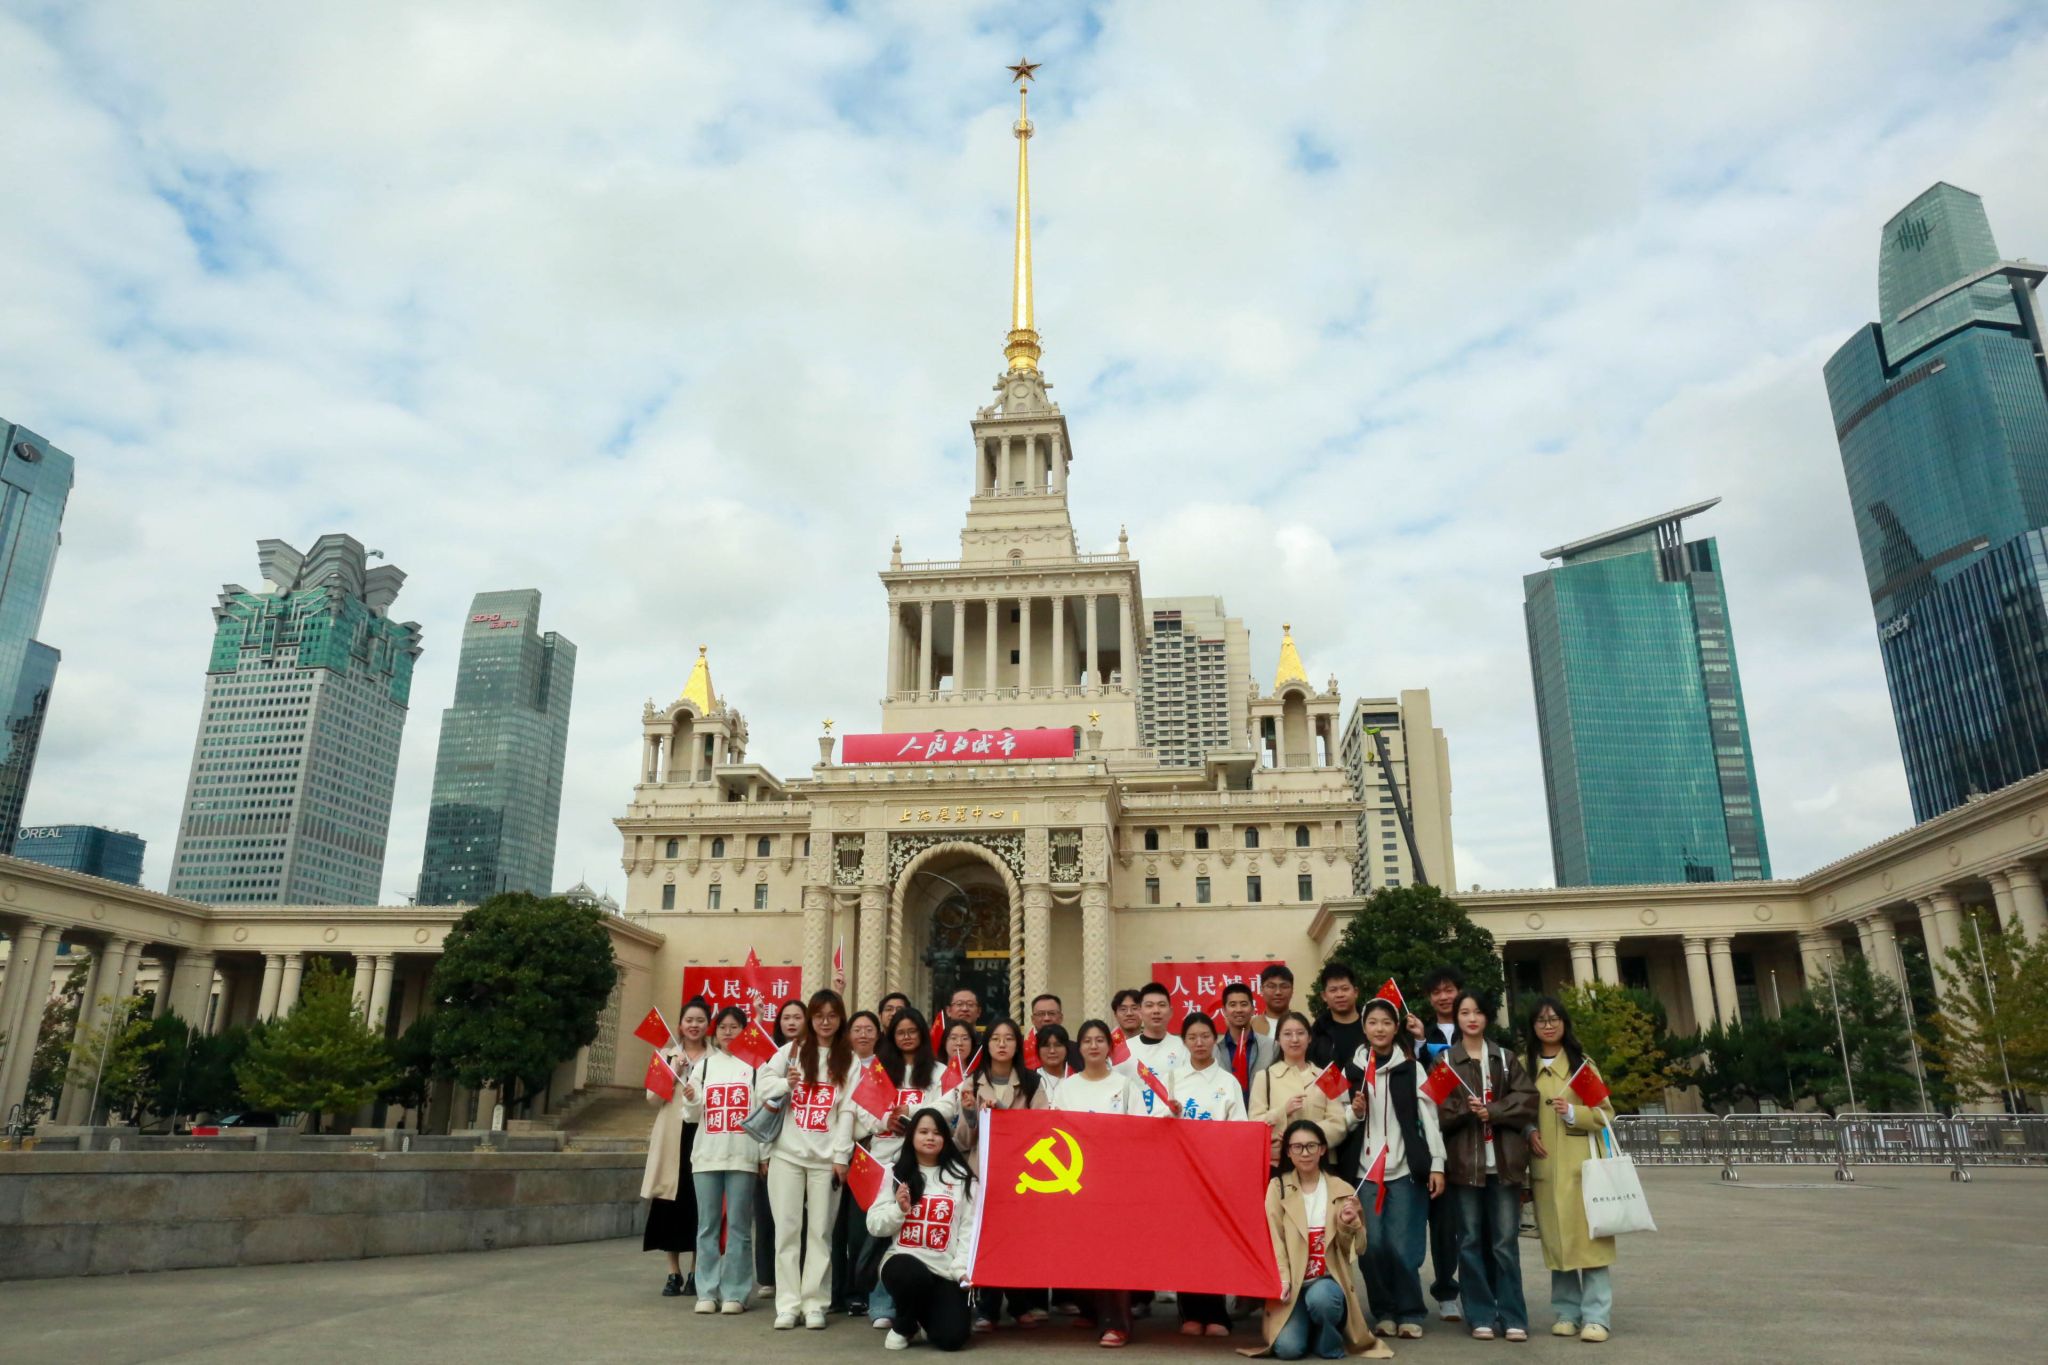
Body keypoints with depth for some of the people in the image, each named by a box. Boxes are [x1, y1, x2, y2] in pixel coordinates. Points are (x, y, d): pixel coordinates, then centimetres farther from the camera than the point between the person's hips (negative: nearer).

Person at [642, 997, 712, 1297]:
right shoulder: (667, 1054, 10)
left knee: (699, 1205, 1)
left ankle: (695, 1273, 13)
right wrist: (673, 1071, -10)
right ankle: (674, 1273, 13)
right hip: (672, 1137, 1)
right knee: (671, 1205, 1)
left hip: (704, 1137, -1)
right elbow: (652, 1097, 1)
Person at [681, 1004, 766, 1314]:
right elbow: (694, 1116, 13)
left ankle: (735, 1293, 5)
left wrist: (765, 1154, -3)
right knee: (707, 1226, 5)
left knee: (738, 1227, -1)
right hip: (707, 1154, 3)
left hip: (742, 1155, -3)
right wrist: (690, 1100, -9)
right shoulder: (705, 1064, 12)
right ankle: (707, 1292, 11)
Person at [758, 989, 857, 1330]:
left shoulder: (850, 1061, 6)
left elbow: (847, 1110, 1)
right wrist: (785, 1084, -12)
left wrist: (841, 1156, -6)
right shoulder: (792, 1050, 10)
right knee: (787, 1228, 0)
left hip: (825, 1157, -1)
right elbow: (765, 1081, 8)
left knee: (820, 1231, 1)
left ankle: (814, 1303, 9)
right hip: (787, 1153, 1)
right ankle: (788, 1304, 6)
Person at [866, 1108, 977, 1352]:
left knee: (952, 1337, -17)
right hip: (903, 1261, -1)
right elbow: (875, 1226, 5)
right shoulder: (895, 1173, 7)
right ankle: (904, 1326, -1)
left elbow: (969, 1228, -1)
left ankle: (923, 1318, 21)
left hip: (946, 1271, 1)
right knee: (912, 1274, -37)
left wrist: (962, 1269, -12)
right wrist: (899, 1209, -13)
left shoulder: (961, 1176, 6)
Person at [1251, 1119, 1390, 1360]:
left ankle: (1329, 1343, -3)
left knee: (1320, 1297, -35)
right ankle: (1306, 1324, 13)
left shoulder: (1342, 1190, 3)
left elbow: (1353, 1248, 6)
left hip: (1328, 1280, 0)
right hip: (1293, 1282, 0)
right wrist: (1283, 1280, -19)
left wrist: (1348, 1224, -14)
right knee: (1288, 1348, -22)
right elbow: (1273, 1239, -6)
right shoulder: (1277, 1187, 1)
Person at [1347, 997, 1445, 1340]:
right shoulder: (1353, 1069, 10)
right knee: (1371, 1245, 0)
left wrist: (1437, 1165, -6)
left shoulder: (1411, 1068, 4)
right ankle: (1383, 1312, 15)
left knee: (1401, 1246, -4)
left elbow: (1428, 1116, 0)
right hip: (1365, 1168, 2)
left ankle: (1410, 1313, 10)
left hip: (1406, 1168, -2)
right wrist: (1355, 1113, -5)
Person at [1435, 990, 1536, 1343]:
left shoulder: (1506, 1058, 12)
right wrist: (1466, 1110, -17)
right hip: (1464, 1161, -1)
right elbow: (1436, 1110, -1)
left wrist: (1492, 1111, -11)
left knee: (1505, 1242, 2)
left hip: (1503, 1161, 1)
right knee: (1471, 1241, 3)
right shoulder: (1445, 1061, 6)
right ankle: (1482, 1316, 11)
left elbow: (1527, 1100, 1)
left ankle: (1512, 1317, 10)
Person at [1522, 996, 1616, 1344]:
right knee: (1556, 1238, 5)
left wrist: (1574, 1113, -15)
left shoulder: (1582, 1064, 3)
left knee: (1589, 1236, -5)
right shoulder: (1523, 1065, 8)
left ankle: (1596, 1316, -1)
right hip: (1544, 1165, 2)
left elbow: (1606, 1113, 1)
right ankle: (1567, 1312, 14)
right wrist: (1527, 1133, -6)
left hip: (1582, 1162, -2)